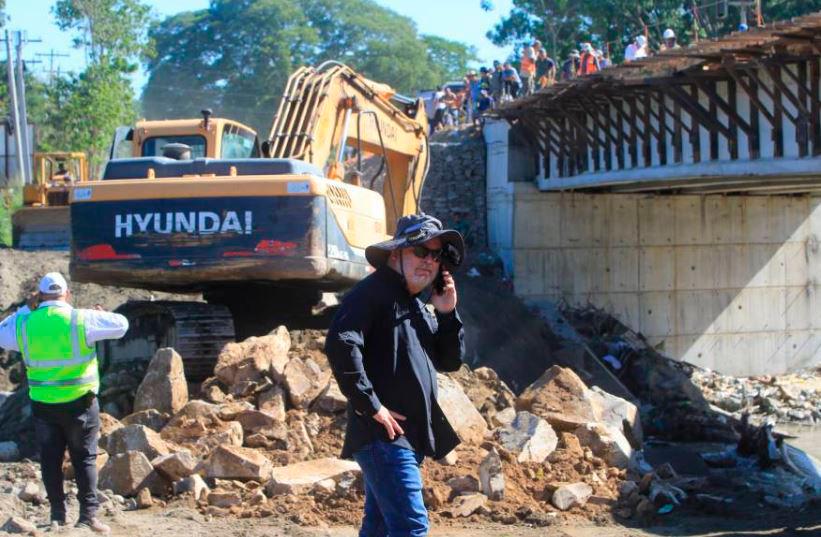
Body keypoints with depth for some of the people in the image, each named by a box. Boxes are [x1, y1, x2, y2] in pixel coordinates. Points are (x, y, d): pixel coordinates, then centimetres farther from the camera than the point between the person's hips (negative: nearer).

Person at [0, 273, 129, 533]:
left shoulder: (24, 323, -1)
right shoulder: (81, 320, -10)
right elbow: (121, 325, -7)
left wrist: (24, 309, 17)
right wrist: (101, 314, 12)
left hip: (42, 403, 2)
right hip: (78, 402, -2)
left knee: (50, 460, 10)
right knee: (84, 458, 6)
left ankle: (57, 516, 11)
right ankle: (88, 515, 3)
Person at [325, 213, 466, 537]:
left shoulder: (419, 307, 20)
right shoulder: (373, 292, -9)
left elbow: (450, 362, 19)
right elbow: (340, 347, -23)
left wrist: (447, 314, 4)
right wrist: (373, 407, -21)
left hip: (412, 437, 10)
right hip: (384, 435, -10)